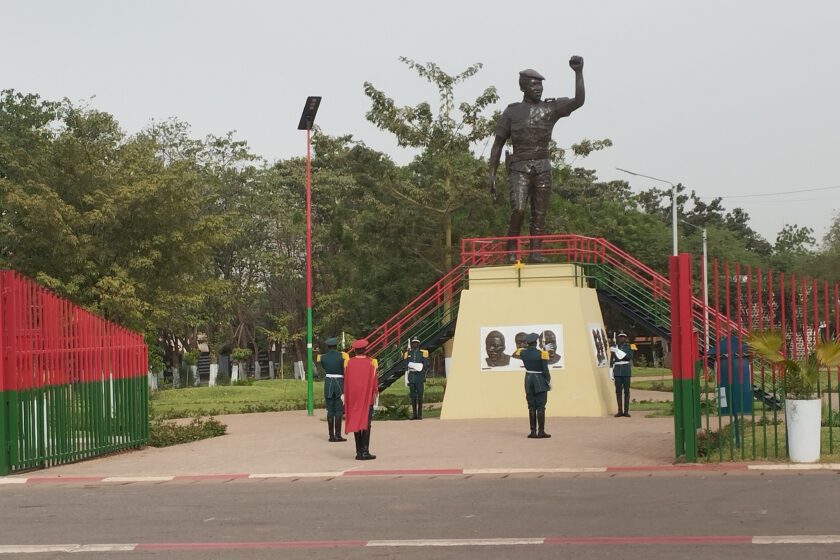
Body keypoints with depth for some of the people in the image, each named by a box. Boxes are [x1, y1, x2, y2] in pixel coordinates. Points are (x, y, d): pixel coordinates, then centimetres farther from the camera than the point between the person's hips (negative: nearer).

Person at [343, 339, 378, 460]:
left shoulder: (348, 363, -2)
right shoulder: (371, 362, -9)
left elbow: (346, 381, 3)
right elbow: (374, 381, -7)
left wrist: (347, 398, 12)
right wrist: (375, 391, 8)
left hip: (353, 398, 2)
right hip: (367, 398, -2)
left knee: (356, 422, 10)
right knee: (366, 424, 2)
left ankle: (359, 452, 10)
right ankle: (365, 452, -4)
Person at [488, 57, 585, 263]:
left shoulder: (551, 108, 7)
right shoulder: (512, 112, 5)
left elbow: (579, 101, -7)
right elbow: (498, 144, 9)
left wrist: (579, 73, -17)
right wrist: (491, 173, 2)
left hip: (543, 167, 2)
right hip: (519, 167, -2)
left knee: (539, 213, 0)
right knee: (518, 210, -18)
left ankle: (536, 252, 4)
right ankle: (511, 250, -5)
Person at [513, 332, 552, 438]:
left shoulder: (522, 353, -2)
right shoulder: (542, 353, -16)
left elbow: (517, 354, 25)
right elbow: (545, 370, -16)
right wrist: (549, 381, -1)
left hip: (528, 380, 4)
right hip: (540, 381, -4)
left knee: (532, 407, 7)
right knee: (541, 407, -1)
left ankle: (533, 431, 5)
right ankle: (541, 431, -2)